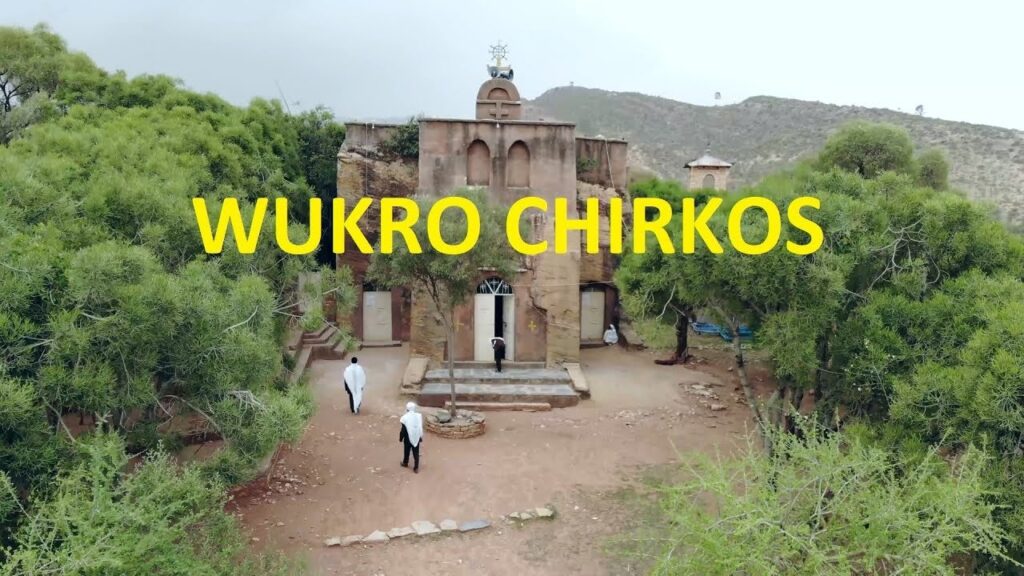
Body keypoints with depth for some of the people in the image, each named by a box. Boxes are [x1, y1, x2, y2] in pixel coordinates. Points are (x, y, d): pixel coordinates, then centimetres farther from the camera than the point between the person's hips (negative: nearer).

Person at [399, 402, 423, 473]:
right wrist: (421, 437, 13)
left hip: (408, 438, -2)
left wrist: (401, 438, 5)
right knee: (416, 453, 11)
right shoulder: (419, 416, -9)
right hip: (417, 438, 2)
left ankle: (405, 463, 42)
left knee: (406, 451, 21)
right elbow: (421, 428, 1)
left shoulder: (405, 417, -18)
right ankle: (416, 468, 14)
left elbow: (403, 430, -11)